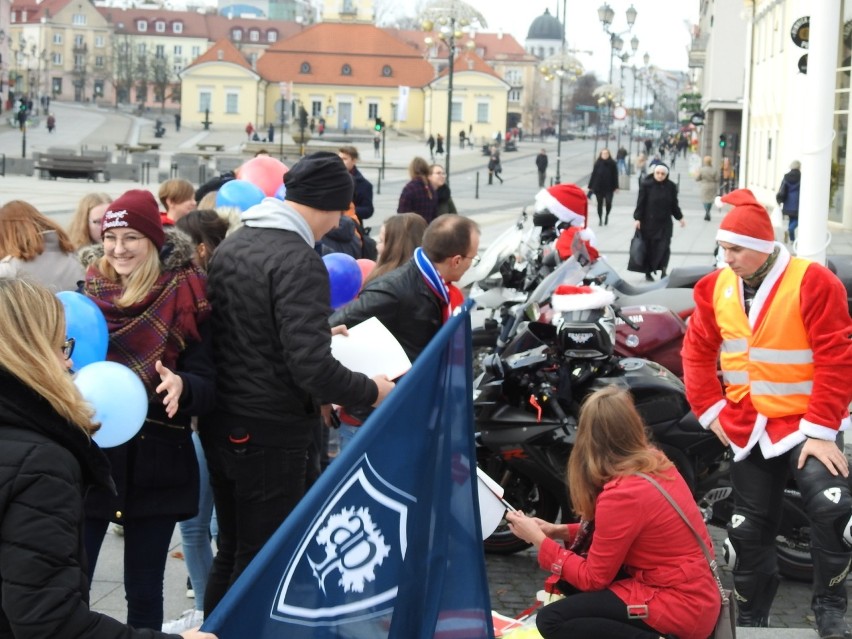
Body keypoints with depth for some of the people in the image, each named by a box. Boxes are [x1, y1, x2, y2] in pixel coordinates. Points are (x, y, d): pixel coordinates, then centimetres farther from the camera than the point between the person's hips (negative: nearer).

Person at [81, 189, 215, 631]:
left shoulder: (187, 301, -5)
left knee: (144, 593, 8)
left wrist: (180, 386, -28)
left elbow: (208, 388, -7)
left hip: (156, 466, -2)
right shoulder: (87, 295, 3)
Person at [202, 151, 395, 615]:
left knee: (231, 555, 20)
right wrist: (370, 391, -12)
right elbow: (312, 368, -28)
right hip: (273, 435, -8)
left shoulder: (232, 244, 6)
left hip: (222, 426, 8)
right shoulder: (299, 262, -21)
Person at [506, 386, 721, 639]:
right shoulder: (655, 461, 3)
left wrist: (538, 539, -3)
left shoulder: (622, 494, -22)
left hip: (682, 607, -9)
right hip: (694, 591, 9)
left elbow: (593, 578, -12)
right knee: (569, 578, 14)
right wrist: (562, 531, 11)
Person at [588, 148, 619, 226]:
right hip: (598, 187, 1)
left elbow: (615, 176, 0)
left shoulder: (612, 163, 0)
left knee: (608, 202, -10)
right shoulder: (597, 163, 2)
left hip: (609, 188, -1)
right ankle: (600, 218, 19)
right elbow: (593, 175, 4)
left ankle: (607, 215, 16)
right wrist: (590, 187, 2)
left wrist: (616, 187, -3)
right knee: (600, 203, 7)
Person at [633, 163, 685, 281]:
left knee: (664, 247, -6)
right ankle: (648, 272, 14)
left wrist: (680, 217, 12)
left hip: (665, 223, 2)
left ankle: (663, 271, -4)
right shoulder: (646, 185, -7)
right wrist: (638, 218, -10)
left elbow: (674, 205, 12)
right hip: (649, 222, -2)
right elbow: (640, 203, -6)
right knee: (649, 247, 3)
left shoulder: (671, 186, 2)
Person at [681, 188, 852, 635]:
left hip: (805, 426, -5)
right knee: (748, 530, 12)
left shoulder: (813, 283, -14)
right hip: (746, 429, 5)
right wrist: (710, 408, 0)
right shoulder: (716, 287, 3)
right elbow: (698, 350, 10)